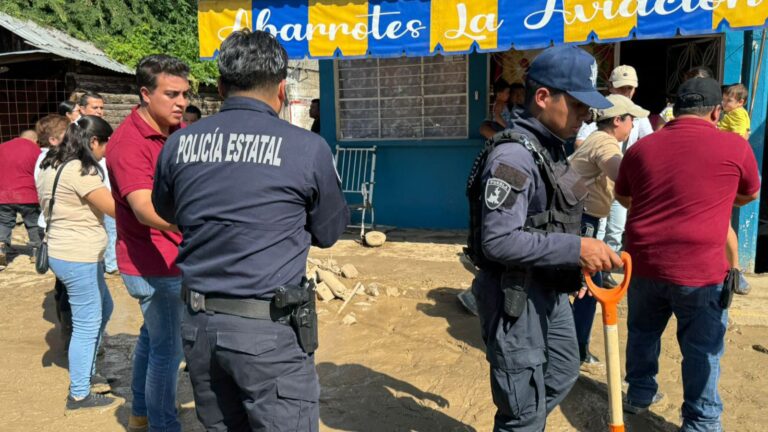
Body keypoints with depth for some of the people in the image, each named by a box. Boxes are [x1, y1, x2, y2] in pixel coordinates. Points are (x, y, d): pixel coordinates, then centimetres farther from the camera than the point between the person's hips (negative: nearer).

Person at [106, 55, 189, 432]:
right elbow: (145, 209, -34)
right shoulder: (129, 142, -22)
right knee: (168, 349, 1)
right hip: (155, 265, -9)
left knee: (153, 335, 24)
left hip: (171, 259, 10)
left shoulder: (179, 132, 4)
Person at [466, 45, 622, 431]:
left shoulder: (549, 148, 8)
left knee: (562, 374, 30)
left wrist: (570, 268, 15)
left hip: (548, 290, 10)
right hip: (515, 296, -10)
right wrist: (575, 248, -28)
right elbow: (498, 241, -29)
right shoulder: (514, 155, -23)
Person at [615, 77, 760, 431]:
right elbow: (751, 194, 14)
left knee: (643, 333, 23)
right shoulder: (734, 145, -5)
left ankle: (639, 394, 39)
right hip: (700, 269, -3)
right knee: (702, 351, 11)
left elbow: (622, 196, 19)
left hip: (644, 263, 4)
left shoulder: (641, 147, 3)